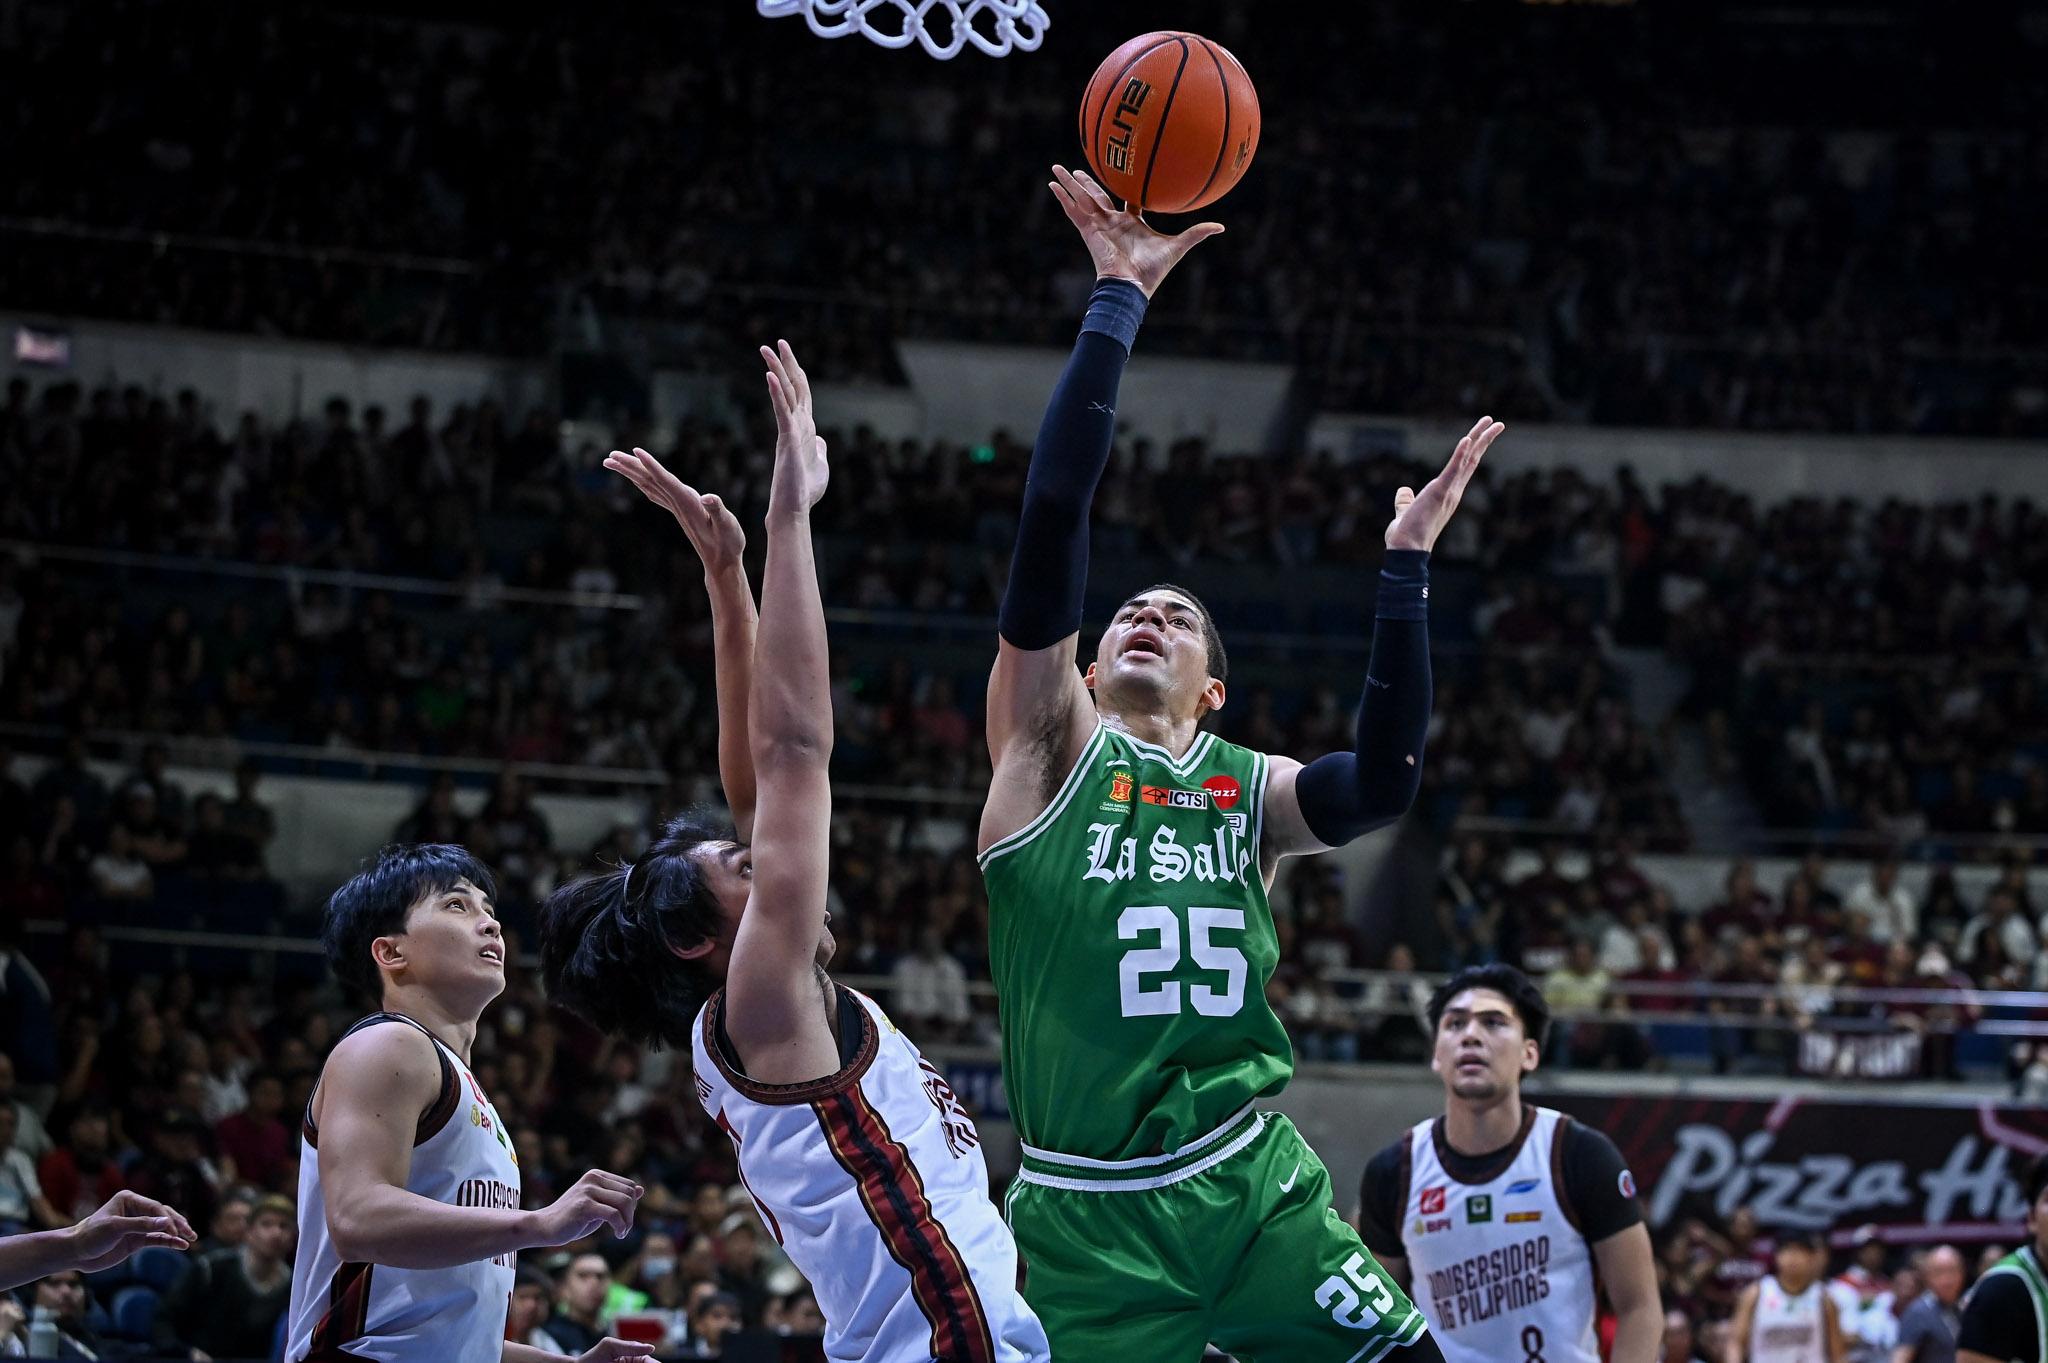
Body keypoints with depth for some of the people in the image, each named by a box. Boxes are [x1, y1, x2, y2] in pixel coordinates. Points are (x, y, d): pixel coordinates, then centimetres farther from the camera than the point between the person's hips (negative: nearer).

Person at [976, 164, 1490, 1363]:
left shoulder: (1248, 787, 14)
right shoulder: (1051, 745, 4)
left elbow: (1385, 782, -8)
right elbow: (1054, 517, -7)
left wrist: (1408, 564, -8)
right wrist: (1119, 303, -9)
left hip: (1252, 1186, 3)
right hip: (1089, 1215, -3)